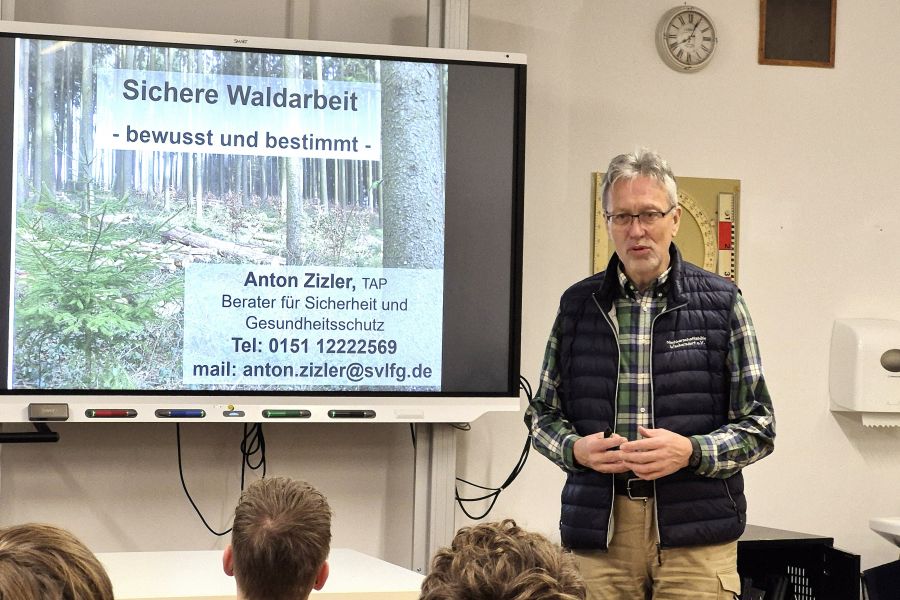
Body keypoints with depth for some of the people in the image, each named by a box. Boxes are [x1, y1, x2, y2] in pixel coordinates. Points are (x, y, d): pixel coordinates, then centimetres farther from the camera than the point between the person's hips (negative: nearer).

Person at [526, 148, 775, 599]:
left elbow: (759, 426, 3)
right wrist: (575, 448, -7)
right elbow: (542, 412, 15)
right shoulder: (577, 304, 9)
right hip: (599, 532, 2)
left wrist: (691, 451, -15)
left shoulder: (721, 302, 3)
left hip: (696, 533, -1)